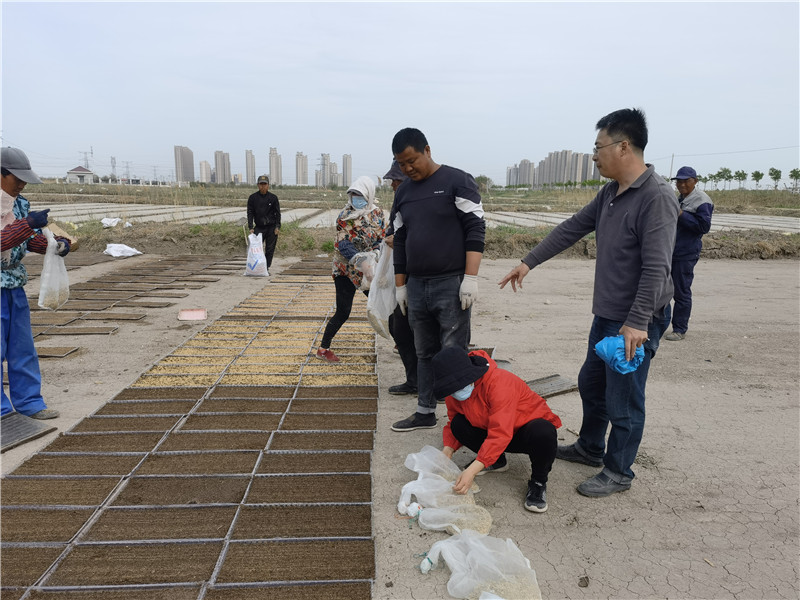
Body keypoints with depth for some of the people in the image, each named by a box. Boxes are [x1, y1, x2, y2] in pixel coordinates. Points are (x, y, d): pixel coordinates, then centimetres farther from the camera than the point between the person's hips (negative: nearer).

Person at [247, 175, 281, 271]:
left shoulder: (273, 197, 1)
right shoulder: (253, 197, 2)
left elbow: (277, 213, 4)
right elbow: (250, 213, 2)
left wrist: (277, 227, -5)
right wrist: (251, 227, -7)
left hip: (271, 227, 0)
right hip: (259, 227, 1)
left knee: (270, 249, 2)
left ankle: (267, 267, 11)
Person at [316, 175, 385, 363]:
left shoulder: (377, 214, 4)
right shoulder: (345, 216, -8)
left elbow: (381, 239, 2)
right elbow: (343, 244, -18)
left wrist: (375, 253, -20)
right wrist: (357, 258, -36)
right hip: (345, 269, -4)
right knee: (343, 312, -5)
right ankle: (323, 349, 9)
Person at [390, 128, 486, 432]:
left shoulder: (457, 181, -4)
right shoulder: (403, 192, 15)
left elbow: (475, 230, -9)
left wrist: (470, 277, -16)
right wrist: (400, 284, 16)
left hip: (451, 285, -6)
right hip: (416, 286, 6)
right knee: (424, 353, 14)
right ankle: (425, 412, 25)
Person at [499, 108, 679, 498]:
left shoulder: (657, 197, -20)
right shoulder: (610, 193, 8)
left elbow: (656, 268, -26)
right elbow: (572, 228, 14)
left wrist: (637, 322, -29)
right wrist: (529, 262, 13)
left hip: (636, 322, -9)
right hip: (606, 314, 9)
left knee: (623, 402, 4)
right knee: (591, 382, 22)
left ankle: (618, 472, 23)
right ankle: (589, 448, 42)